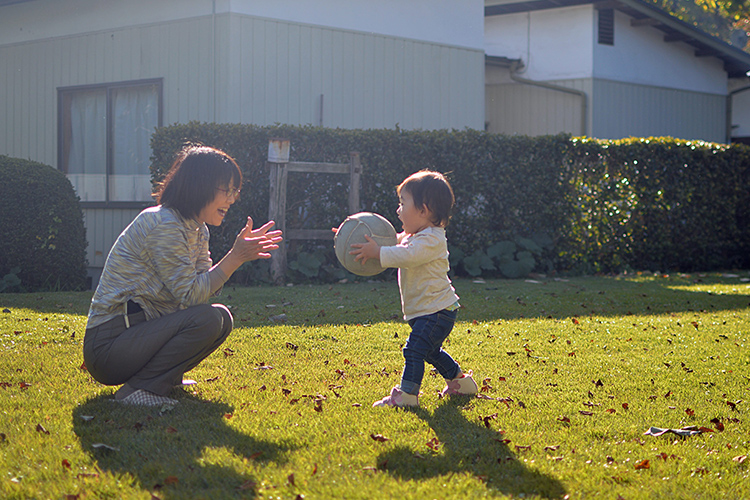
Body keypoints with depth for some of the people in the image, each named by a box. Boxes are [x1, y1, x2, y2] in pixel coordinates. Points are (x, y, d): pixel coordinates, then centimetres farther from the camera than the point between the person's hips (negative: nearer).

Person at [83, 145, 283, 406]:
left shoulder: (196, 229, 13)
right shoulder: (164, 226, -17)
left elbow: (205, 286, 3)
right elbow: (190, 295, -19)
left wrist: (241, 251, -4)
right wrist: (235, 258, -20)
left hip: (138, 331, 10)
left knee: (222, 318, 2)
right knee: (207, 319, -24)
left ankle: (166, 377, 9)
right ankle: (139, 389, -18)